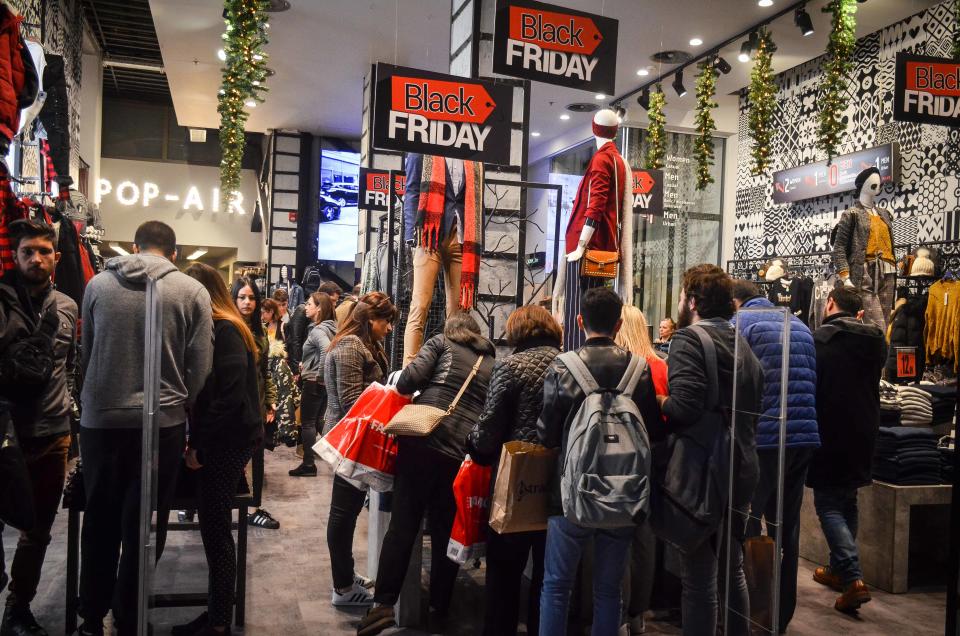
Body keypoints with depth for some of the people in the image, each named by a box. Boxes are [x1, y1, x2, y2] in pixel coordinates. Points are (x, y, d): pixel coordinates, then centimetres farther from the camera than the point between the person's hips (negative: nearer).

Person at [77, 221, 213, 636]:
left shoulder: (97, 284, 4)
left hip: (100, 419, 3)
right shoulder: (192, 292, -3)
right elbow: (201, 365, -4)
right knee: (142, 527, 8)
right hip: (162, 422, -2)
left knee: (99, 522, 17)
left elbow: (85, 353, 11)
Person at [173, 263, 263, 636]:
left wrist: (200, 447, -15)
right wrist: (196, 440, 9)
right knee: (214, 528, 13)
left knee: (215, 530, -2)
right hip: (220, 442, 9)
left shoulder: (225, 331, -14)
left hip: (228, 443, -9)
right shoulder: (216, 329, 15)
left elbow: (231, 397, -21)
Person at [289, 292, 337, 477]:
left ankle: (308, 465, 7)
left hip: (314, 382, -9)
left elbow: (327, 350, -36)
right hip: (326, 382, 9)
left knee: (307, 423, 1)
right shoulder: (330, 328, 8)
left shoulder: (317, 330, -18)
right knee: (320, 420, 19)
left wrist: (319, 373, -24)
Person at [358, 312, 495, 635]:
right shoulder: (492, 362, 21)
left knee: (403, 525, -1)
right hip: (464, 452, 3)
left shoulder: (441, 342, 12)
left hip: (424, 439, -2)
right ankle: (440, 607, 21)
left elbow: (411, 378, -2)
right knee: (446, 530, 13)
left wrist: (401, 386, 18)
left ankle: (383, 604, -6)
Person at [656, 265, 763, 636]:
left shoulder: (688, 339, -13)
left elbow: (684, 408, -27)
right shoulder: (743, 345, 13)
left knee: (699, 579, 1)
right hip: (741, 471, 9)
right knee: (733, 569, 22)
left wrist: (658, 400, -8)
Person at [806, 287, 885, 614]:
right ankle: (839, 568, 29)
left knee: (828, 503, 2)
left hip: (829, 434, -6)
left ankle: (854, 578, -10)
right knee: (848, 501, 19)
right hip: (862, 435, 6)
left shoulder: (818, 339, -16)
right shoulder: (876, 340, 3)